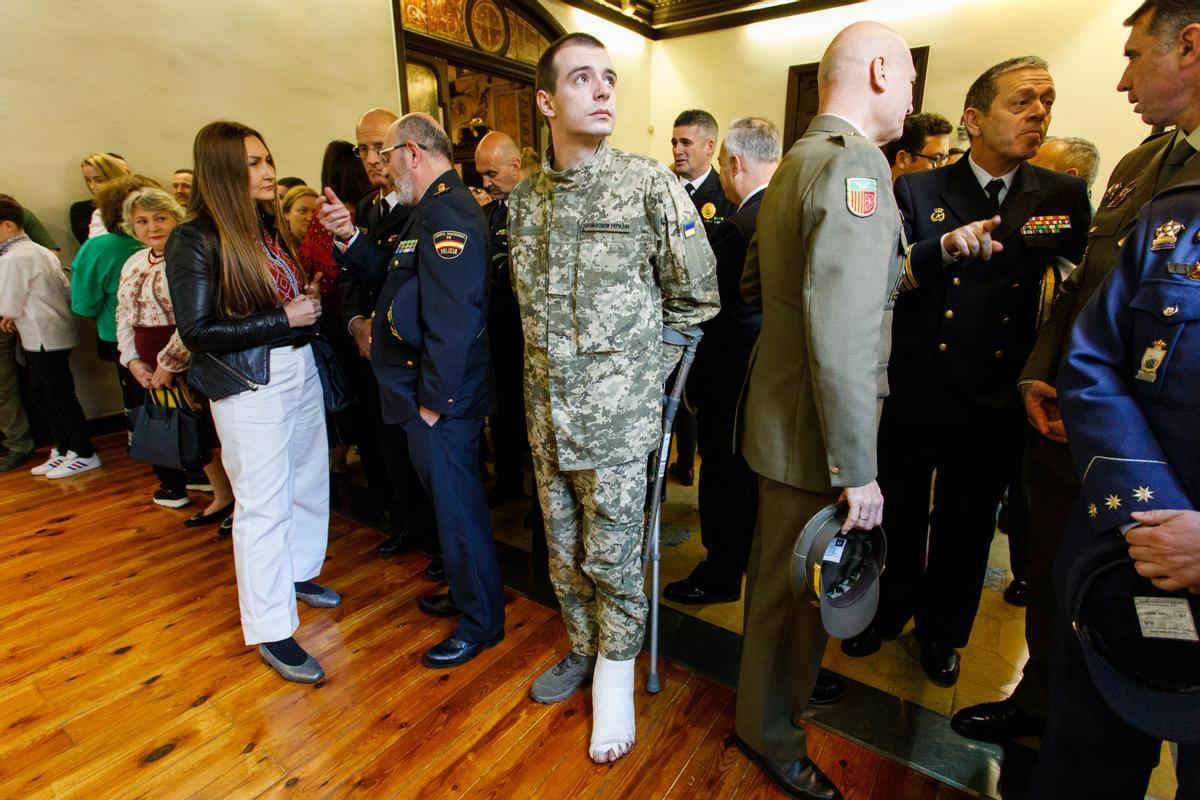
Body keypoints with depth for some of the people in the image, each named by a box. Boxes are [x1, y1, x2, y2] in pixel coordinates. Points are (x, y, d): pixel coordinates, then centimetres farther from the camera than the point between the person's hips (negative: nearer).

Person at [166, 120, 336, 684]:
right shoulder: (195, 240, -10)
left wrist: (309, 304, 0)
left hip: (300, 368, 7)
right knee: (263, 504, -2)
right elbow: (197, 331, -14)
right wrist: (282, 318, -17)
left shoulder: (265, 227, 11)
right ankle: (271, 631, 11)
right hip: (249, 385, -7)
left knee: (308, 481, 15)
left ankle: (298, 574, 37)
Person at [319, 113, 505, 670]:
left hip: (441, 397, -10)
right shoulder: (433, 209, 17)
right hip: (426, 390, 10)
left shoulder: (447, 211, -17)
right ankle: (465, 592, 40)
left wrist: (434, 398, -21)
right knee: (451, 496, 20)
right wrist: (350, 237, 6)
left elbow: (452, 316, -25)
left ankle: (480, 622, 22)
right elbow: (393, 280, 19)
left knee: (456, 503, 3)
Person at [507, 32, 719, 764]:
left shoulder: (651, 184, -8)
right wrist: (559, 358, 11)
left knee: (613, 558, 8)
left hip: (620, 415, -4)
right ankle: (584, 649, 43)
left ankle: (615, 676, 33)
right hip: (548, 413, 5)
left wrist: (636, 363, 1)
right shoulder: (524, 200, 7)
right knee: (565, 551, 18)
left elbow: (697, 297, -2)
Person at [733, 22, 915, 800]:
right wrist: (857, 470, -22)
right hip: (813, 428, -10)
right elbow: (842, 336, -27)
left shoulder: (799, 159, 12)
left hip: (780, 409, 10)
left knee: (781, 572, 26)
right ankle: (773, 736, 35)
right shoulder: (855, 162, -19)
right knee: (799, 586, 9)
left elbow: (755, 280, 21)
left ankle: (776, 684, 51)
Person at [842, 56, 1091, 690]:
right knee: (898, 515, 14)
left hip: (994, 400, 2)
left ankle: (942, 633, 39)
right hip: (912, 392, -2)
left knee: (968, 525, 16)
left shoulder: (1064, 198, 4)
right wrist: (945, 247, -29)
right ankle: (885, 612, 39)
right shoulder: (916, 191, -2)